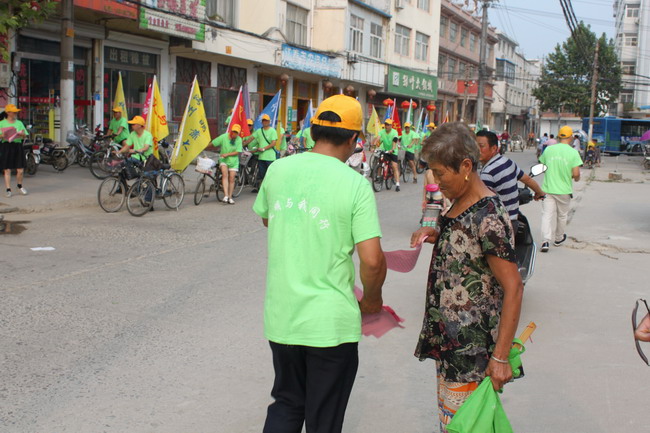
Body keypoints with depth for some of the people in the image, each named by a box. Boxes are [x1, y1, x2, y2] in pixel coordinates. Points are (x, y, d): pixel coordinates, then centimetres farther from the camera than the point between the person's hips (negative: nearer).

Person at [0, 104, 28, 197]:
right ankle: (8, 189, 4)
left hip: (17, 146, 3)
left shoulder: (19, 123, 13)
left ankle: (20, 186, 25)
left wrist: (22, 134, -13)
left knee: (20, 170, 1)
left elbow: (24, 136, 9)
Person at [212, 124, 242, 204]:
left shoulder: (239, 140, -5)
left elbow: (237, 152, -10)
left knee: (232, 178, 0)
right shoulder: (223, 137, -9)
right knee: (225, 174, -23)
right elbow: (212, 144, -2)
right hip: (223, 160, -2)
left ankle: (230, 197, 13)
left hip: (233, 161, 2)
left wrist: (227, 154, -19)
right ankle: (226, 195, -27)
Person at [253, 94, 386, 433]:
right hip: (331, 322, -4)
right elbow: (372, 260, -17)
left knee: (286, 405, 25)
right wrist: (372, 300, 0)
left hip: (281, 316, 4)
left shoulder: (278, 170, -1)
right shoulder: (355, 184, -14)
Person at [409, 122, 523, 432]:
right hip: (447, 337, 9)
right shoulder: (458, 205, 5)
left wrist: (500, 357, -22)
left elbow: (513, 289, -22)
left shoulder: (488, 217, -22)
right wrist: (435, 235, 3)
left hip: (472, 346, -9)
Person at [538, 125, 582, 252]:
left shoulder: (548, 149, 0)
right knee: (562, 215, 18)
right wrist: (576, 178, 10)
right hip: (564, 190, -1)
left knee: (547, 214, 0)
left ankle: (546, 240, -15)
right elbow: (576, 174, -14)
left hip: (547, 188, 1)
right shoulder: (573, 152, -9)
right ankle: (558, 238, 34)